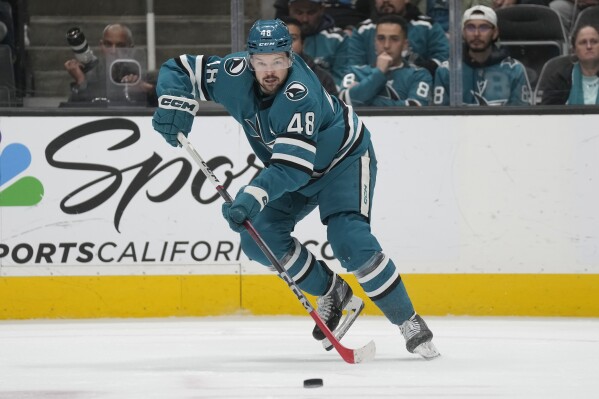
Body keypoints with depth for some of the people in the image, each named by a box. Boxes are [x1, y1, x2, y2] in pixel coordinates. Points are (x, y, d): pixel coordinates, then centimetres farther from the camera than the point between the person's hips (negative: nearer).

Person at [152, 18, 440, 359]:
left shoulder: (300, 96, -39)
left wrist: (253, 197, -56)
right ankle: (333, 293, 9)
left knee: (350, 243, -24)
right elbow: (179, 69, -10)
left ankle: (410, 324, -13)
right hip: (294, 170, 7)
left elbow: (292, 167, -44)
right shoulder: (236, 75, -22)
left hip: (345, 158, -7)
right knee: (259, 237, -10)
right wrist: (175, 105, -29)